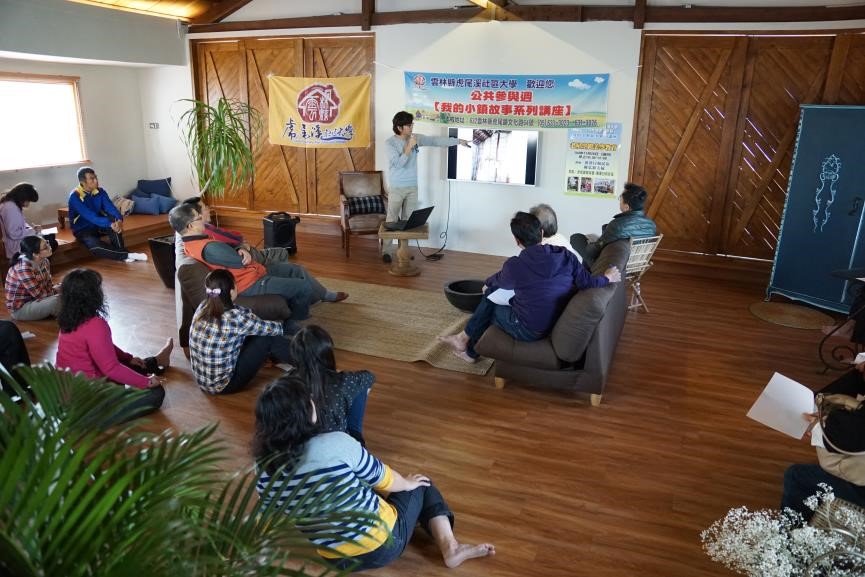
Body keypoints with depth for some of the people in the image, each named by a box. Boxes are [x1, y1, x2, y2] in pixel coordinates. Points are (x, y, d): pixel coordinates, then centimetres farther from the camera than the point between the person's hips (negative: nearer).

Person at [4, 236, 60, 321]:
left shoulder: (44, 261, -5)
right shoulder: (23, 268, -29)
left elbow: (49, 283, 5)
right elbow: (39, 294, -26)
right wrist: (56, 290, -10)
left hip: (35, 299, 8)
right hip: (20, 308, -8)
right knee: (56, 300, -30)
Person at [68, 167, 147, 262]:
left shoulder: (100, 191, -5)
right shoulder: (75, 196, -22)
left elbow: (110, 207, -16)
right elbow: (91, 216, -31)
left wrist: (119, 220, -38)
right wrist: (110, 224, -45)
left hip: (99, 224, 5)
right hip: (83, 229, -5)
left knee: (114, 221, -29)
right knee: (95, 247, -37)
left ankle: (121, 252, -23)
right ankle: (126, 254, -30)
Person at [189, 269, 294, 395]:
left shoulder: (203, 307, -7)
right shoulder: (233, 318, -26)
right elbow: (272, 329, -8)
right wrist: (279, 325, 12)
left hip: (201, 380, 7)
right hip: (222, 386, -7)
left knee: (251, 331, 13)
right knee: (267, 338, -4)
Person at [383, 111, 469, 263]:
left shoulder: (417, 138, 1)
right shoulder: (389, 143, -13)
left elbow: (436, 140, 4)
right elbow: (398, 164, -22)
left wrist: (458, 141, 2)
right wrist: (409, 146, -22)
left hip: (412, 187, 5)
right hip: (396, 188, -4)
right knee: (392, 220, 2)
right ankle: (387, 251, 11)